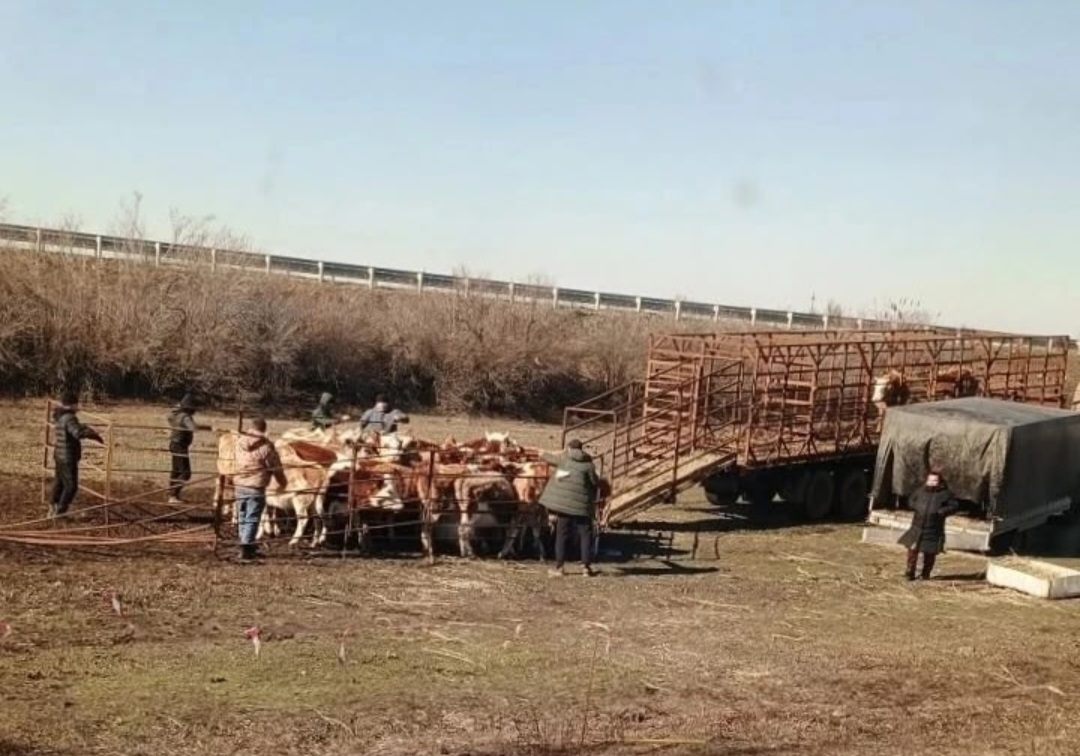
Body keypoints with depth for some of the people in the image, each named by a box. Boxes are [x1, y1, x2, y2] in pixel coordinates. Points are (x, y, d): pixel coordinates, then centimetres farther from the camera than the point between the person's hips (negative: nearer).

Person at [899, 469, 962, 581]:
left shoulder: (945, 494, -3)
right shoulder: (921, 491, 8)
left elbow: (955, 506, -3)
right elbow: (912, 500, 23)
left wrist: (942, 511, -16)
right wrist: (915, 507, 1)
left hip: (933, 531, -3)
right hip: (917, 528, 3)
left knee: (930, 553, 5)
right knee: (912, 550, 0)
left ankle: (926, 574, 20)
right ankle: (910, 572, 9)